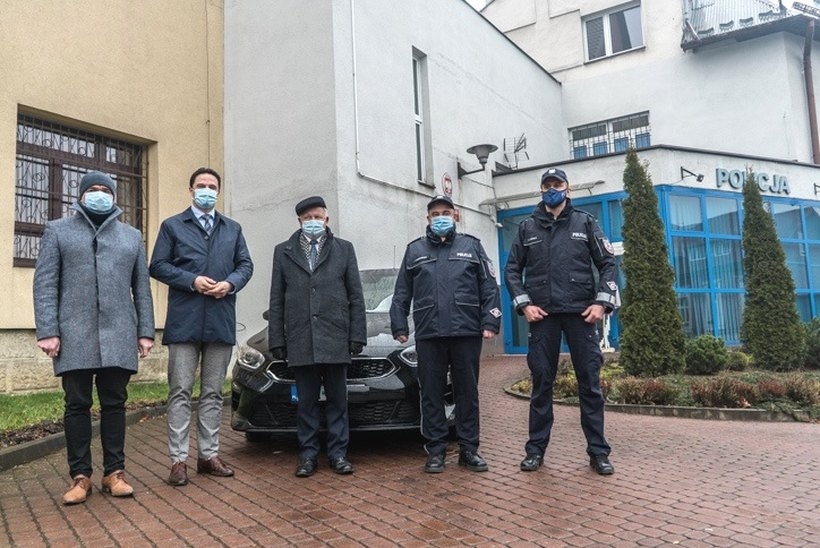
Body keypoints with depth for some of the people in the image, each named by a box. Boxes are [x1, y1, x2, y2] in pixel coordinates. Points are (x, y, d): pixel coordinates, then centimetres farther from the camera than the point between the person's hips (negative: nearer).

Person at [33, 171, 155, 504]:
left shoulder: (132, 236, 16)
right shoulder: (58, 231, 11)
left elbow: (142, 288, 13)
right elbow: (45, 284, 2)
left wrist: (145, 331, 5)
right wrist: (47, 331, -8)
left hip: (119, 336, 2)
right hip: (74, 336, -1)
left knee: (114, 404, 5)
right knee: (77, 405, 4)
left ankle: (114, 472, 13)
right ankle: (80, 476, 13)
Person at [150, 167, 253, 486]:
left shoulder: (233, 228, 18)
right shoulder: (172, 226, 10)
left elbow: (245, 264, 12)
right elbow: (158, 266, 1)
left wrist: (230, 283, -8)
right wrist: (192, 280, -13)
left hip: (221, 321, 3)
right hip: (184, 320, -3)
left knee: (213, 392, 8)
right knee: (181, 392, -2)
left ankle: (208, 455, 16)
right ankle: (178, 460, 3)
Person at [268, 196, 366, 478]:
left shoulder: (344, 249, 8)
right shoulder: (283, 251, 10)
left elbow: (356, 296, 5)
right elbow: (276, 301, 8)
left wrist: (357, 335, -1)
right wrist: (277, 340, 3)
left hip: (335, 339, 0)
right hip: (300, 341, 1)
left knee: (337, 400, 7)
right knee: (306, 402, 8)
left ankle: (338, 453, 17)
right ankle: (308, 454, 18)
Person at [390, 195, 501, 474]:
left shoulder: (471, 246, 9)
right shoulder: (414, 250, 12)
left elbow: (489, 288, 5)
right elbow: (401, 294, 12)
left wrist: (490, 322, -5)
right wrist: (399, 326, 4)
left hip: (467, 333, 0)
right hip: (429, 335, 1)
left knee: (467, 392, 7)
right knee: (431, 394, 5)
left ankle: (469, 449, 18)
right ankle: (435, 450, 16)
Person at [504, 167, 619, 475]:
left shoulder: (585, 223, 9)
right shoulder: (527, 228, 11)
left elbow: (607, 263, 5)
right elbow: (512, 270, 10)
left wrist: (602, 302, -6)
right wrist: (524, 304, -3)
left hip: (581, 312, 0)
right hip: (542, 314, 1)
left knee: (590, 381, 2)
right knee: (541, 383, 4)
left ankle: (598, 452, 11)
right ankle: (536, 449, 13)